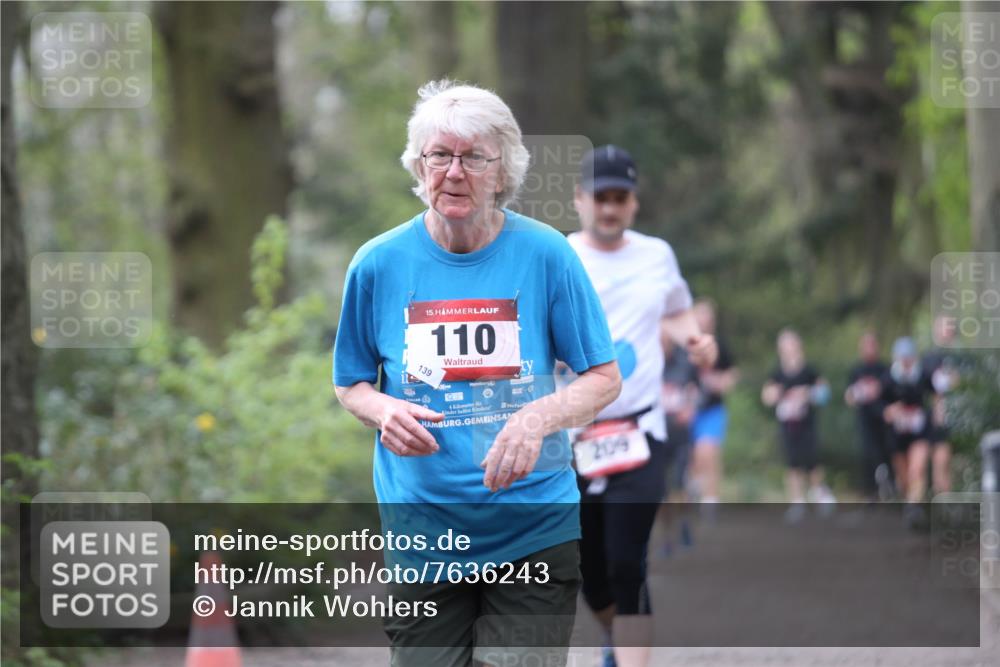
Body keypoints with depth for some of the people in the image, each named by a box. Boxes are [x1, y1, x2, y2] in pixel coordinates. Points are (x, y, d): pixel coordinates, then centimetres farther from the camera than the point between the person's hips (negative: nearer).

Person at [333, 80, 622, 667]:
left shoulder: (545, 254, -3)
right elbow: (351, 385, 13)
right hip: (420, 529, 1)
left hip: (534, 533, -1)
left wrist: (540, 417, -18)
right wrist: (383, 410, -11)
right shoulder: (380, 263, 1)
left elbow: (605, 378, 1)